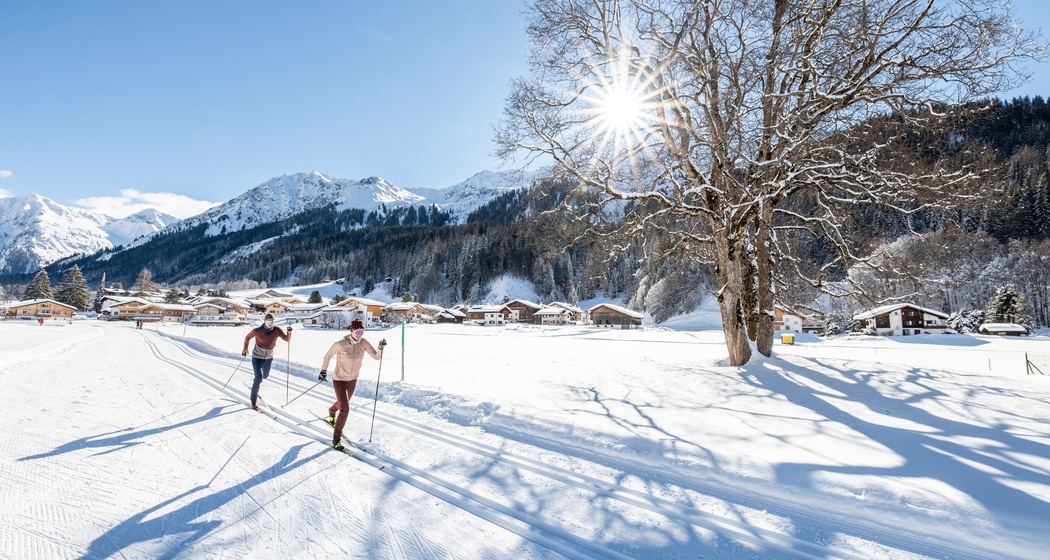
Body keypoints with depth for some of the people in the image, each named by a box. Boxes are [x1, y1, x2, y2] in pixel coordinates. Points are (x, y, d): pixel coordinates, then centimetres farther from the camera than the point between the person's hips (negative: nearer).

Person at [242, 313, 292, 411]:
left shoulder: (277, 330, -12)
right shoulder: (257, 331, -16)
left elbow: (287, 339, -15)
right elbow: (247, 338, 2)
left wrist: (289, 332, -32)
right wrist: (245, 349, 2)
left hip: (268, 357, 4)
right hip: (257, 357, -4)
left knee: (265, 376, 22)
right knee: (258, 378, -13)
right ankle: (253, 402, -5)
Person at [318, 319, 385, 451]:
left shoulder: (363, 343, -14)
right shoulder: (340, 344, -23)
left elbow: (376, 356, -18)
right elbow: (328, 356, -7)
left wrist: (381, 348, -36)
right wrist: (323, 371, 2)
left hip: (353, 380, 5)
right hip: (339, 380, -5)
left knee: (343, 403, 27)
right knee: (345, 409, -14)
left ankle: (332, 411, 63)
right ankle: (336, 439, 0)